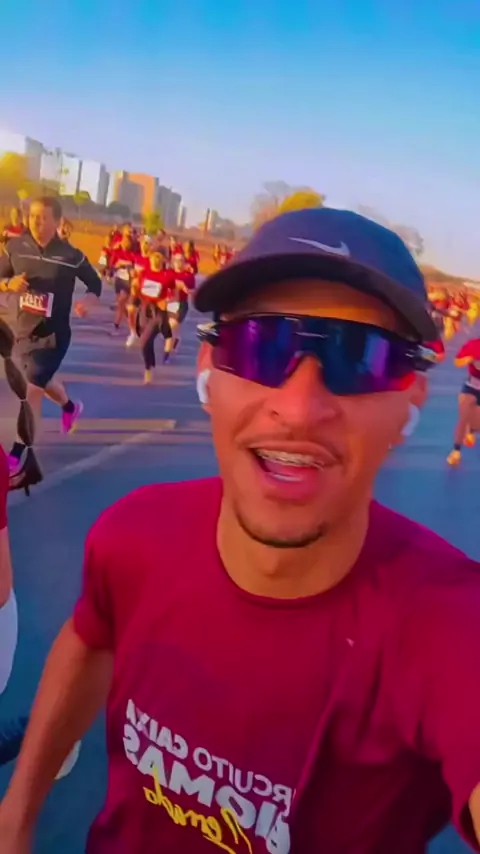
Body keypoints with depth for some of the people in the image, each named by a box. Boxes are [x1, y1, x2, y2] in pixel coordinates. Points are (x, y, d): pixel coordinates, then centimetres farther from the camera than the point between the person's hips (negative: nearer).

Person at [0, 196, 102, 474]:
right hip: (24, 330, 5)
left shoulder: (71, 256, -13)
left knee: (33, 389, -11)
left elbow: (95, 283, 1)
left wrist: (88, 301, -21)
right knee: (42, 381, 24)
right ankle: (70, 407, 57)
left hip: (54, 333, -5)